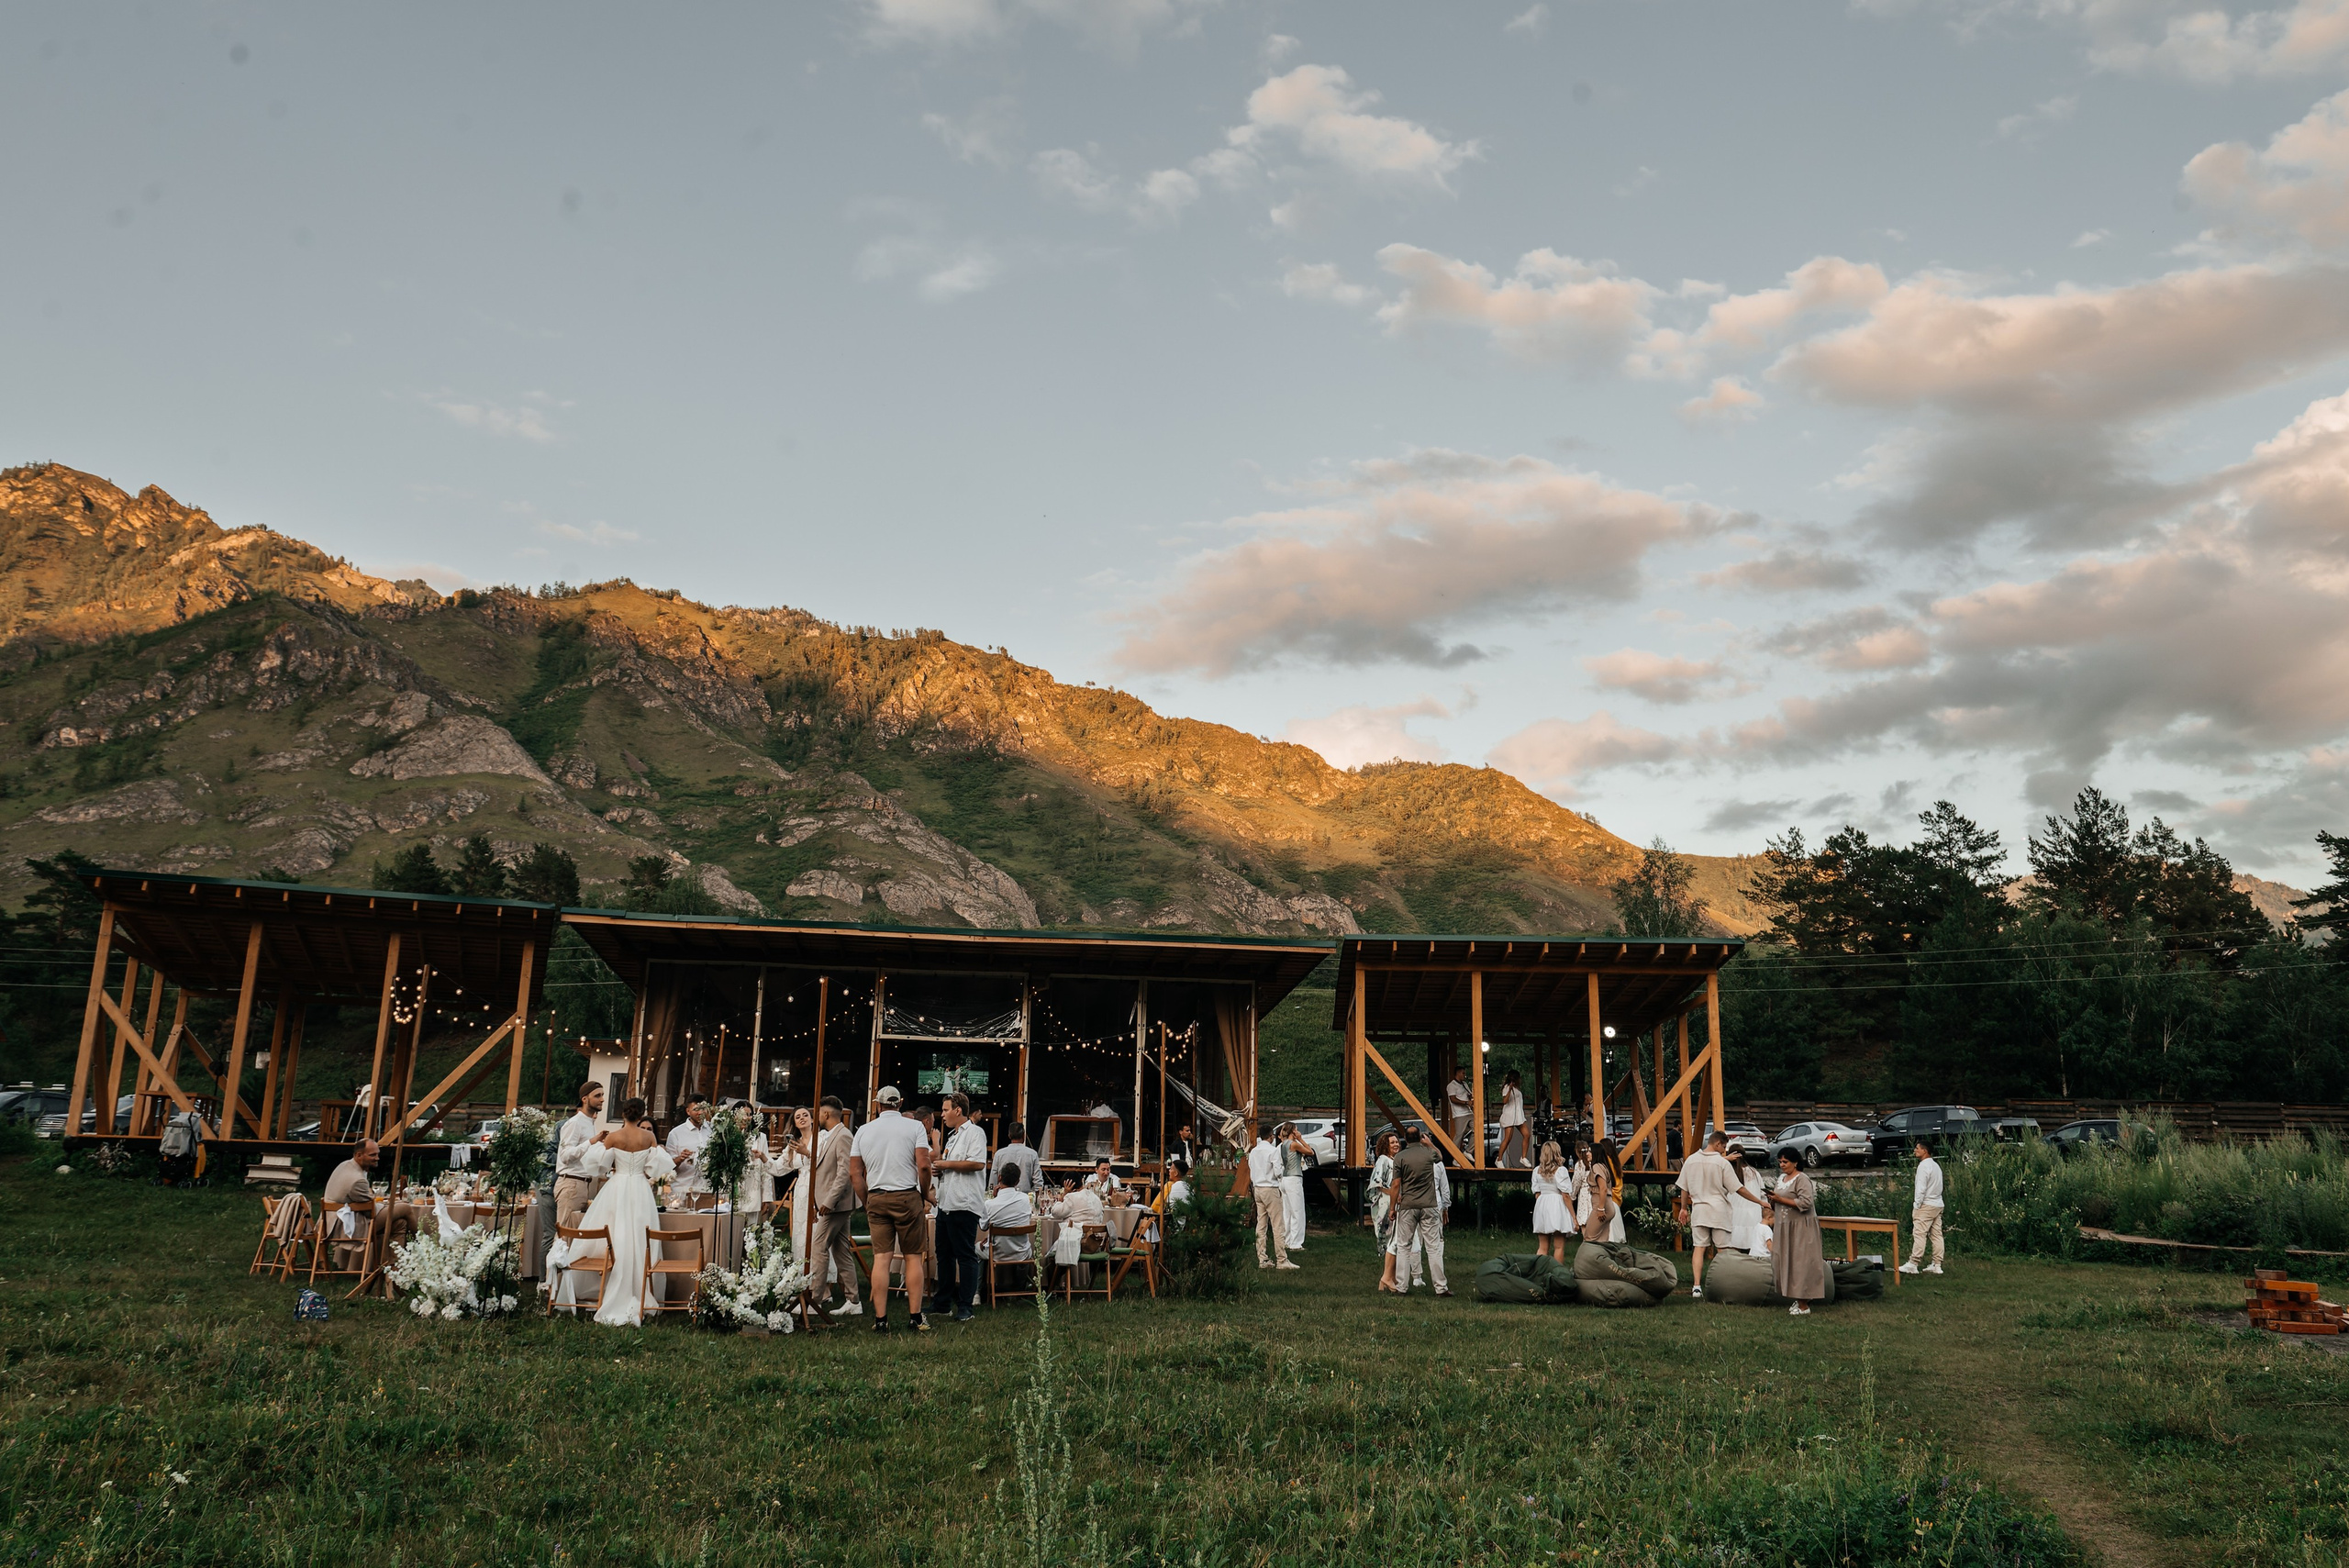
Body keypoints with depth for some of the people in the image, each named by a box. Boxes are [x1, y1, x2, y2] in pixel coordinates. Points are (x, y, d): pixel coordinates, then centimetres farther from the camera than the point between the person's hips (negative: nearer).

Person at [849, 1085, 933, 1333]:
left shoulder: (864, 1130, 9)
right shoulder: (914, 1126, 0)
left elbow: (854, 1173, 7)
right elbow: (924, 1166, -9)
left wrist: (867, 1203, 15)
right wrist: (925, 1196, 5)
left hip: (876, 1198, 3)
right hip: (907, 1196, -2)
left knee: (881, 1258, 2)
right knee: (913, 1257, 4)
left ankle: (880, 1319, 1)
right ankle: (915, 1317, 4)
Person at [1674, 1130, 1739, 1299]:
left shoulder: (1691, 1160, 3)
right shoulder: (1723, 1163, -10)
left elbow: (1684, 1188, 8)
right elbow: (1736, 1188, -8)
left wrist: (1683, 1208, 20)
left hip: (1698, 1209, 3)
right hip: (1719, 1209, -3)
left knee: (1699, 1247, 3)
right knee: (1723, 1249, 6)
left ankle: (1697, 1286, -5)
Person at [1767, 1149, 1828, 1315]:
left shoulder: (1802, 1179, -12)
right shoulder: (1781, 1178, 14)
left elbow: (1806, 1202, -23)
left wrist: (1780, 1199, -21)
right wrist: (1773, 1200, 1)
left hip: (1800, 1228, -9)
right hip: (1784, 1227, 9)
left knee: (1799, 1263, -7)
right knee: (1784, 1262, 6)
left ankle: (1804, 1306, -2)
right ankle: (1798, 1299, 14)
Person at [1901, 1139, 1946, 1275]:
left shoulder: (1924, 1166, -13)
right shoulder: (1936, 1165, 16)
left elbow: (1921, 1188, -17)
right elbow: (1938, 1187, 18)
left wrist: (1916, 1206, -12)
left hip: (1927, 1204, -9)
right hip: (1938, 1204, 9)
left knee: (1920, 1234, -9)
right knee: (1937, 1235, 7)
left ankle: (1913, 1264, -10)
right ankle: (1936, 1265, 8)